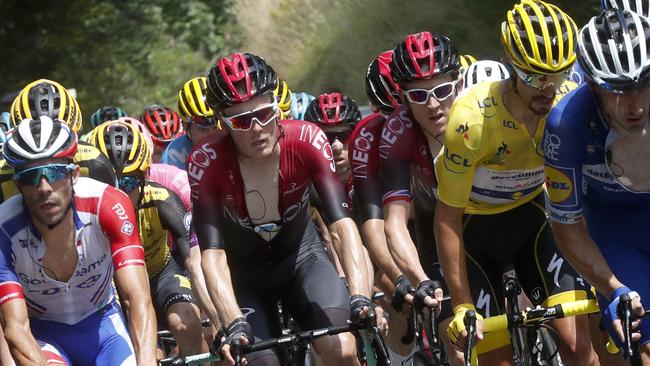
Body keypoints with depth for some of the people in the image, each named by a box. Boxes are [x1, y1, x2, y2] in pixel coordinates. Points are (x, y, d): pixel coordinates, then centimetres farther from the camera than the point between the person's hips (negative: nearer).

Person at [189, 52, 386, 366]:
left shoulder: (307, 141, -24)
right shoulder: (207, 162, -27)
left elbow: (342, 223, -31)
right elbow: (212, 254, -31)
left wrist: (361, 297, -45)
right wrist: (235, 325, -46)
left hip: (301, 257, 1)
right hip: (244, 273, -1)